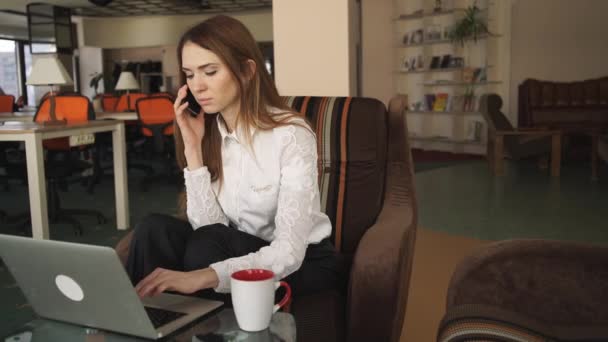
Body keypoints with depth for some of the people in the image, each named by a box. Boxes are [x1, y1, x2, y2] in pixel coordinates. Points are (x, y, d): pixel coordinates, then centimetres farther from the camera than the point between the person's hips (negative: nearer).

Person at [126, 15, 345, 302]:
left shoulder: (291, 134, -22)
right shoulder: (209, 133, -3)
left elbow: (289, 252, -30)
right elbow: (207, 226, -13)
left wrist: (205, 276, -43)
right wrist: (193, 148, -20)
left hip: (305, 263, -4)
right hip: (243, 253, 5)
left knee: (207, 245, -29)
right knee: (155, 230, -19)